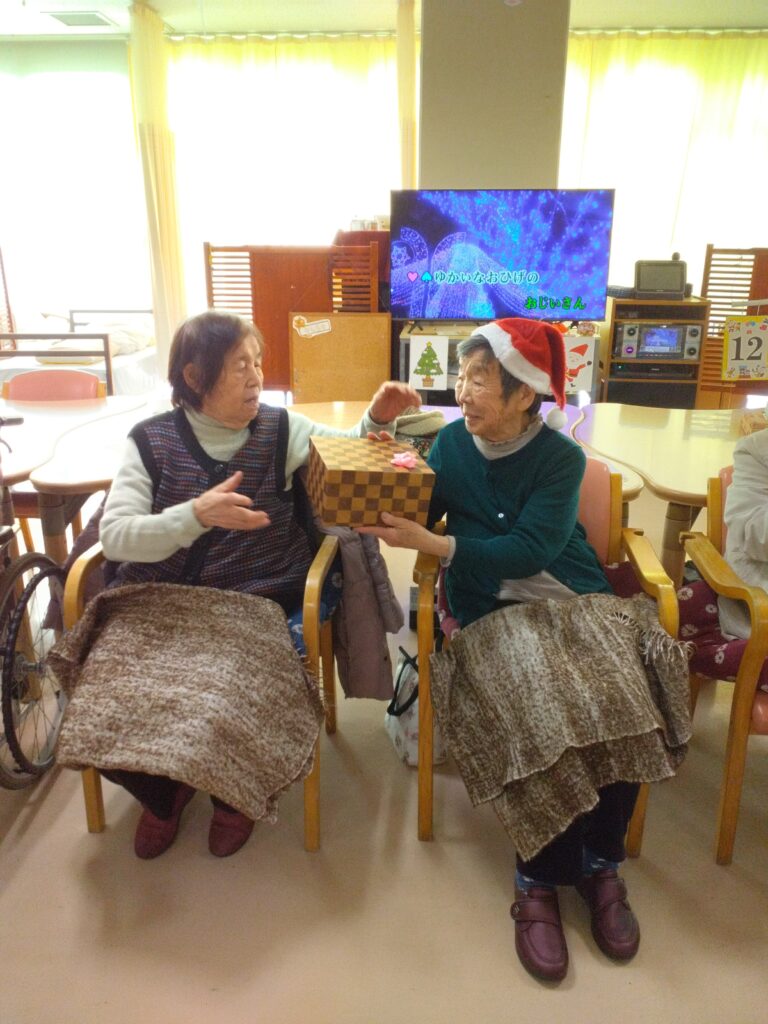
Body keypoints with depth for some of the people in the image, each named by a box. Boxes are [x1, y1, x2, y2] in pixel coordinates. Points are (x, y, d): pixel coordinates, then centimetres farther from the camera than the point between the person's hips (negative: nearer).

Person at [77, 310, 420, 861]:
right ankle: (162, 791, 21)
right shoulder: (151, 439, -2)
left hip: (256, 602, -1)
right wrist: (197, 515, -29)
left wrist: (377, 419, -15)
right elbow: (115, 536, -12)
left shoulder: (280, 429, 1)